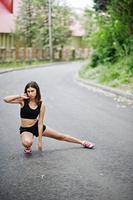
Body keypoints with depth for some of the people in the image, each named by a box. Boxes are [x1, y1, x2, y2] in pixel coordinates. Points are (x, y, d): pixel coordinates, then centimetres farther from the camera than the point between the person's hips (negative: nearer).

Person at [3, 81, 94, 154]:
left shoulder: (41, 105, -12)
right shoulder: (23, 101, -14)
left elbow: (40, 123, -13)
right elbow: (6, 99, -24)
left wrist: (40, 140, -14)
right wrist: (20, 96, -27)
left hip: (37, 126, 2)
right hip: (25, 129, -2)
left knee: (61, 136, 10)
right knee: (27, 142, -38)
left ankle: (82, 142, 29)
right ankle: (27, 147, 1)